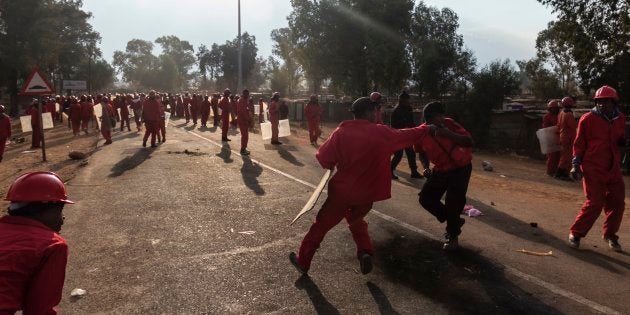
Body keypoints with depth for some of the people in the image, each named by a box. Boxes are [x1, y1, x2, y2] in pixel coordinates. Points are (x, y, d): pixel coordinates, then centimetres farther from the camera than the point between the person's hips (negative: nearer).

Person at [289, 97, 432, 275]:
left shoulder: (341, 132, -9)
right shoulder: (382, 133, -7)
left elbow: (323, 158, -7)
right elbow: (408, 135, 6)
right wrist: (427, 128, 24)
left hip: (342, 191, -1)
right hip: (367, 193, 2)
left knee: (321, 225, 14)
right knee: (356, 220, 30)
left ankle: (303, 261, 24)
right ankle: (365, 252, 11)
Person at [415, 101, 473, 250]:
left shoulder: (449, 124, -22)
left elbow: (469, 142, -27)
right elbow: (422, 153, 4)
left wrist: (449, 134, -39)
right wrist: (426, 168, -13)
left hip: (461, 167, -4)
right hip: (441, 170, 4)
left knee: (453, 200, -15)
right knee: (425, 197, -2)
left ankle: (453, 236, 8)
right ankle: (454, 221, 19)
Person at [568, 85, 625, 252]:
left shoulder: (620, 119, 7)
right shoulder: (588, 119, -8)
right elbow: (579, 143, -4)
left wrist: (623, 141, -1)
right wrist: (576, 165, -9)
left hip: (613, 169, 6)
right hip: (593, 169, -6)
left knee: (617, 203, 9)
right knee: (595, 204, -7)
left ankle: (610, 235, 27)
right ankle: (576, 234, 7)